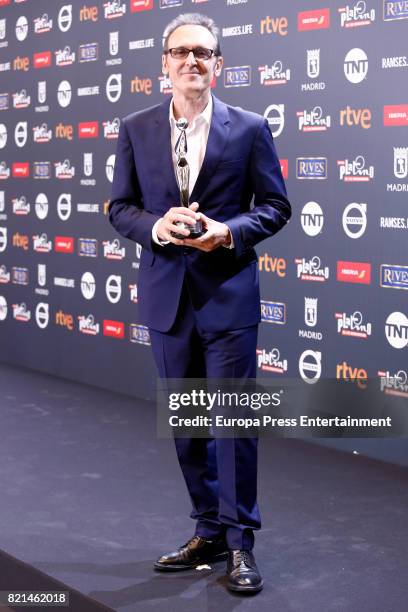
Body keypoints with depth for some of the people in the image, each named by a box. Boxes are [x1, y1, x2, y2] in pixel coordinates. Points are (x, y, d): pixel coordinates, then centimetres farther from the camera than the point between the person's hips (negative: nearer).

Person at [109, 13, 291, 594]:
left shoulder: (249, 128, -1)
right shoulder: (136, 129, 5)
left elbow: (275, 206, 1)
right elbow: (120, 207, 7)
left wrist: (229, 232, -16)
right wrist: (156, 225, -14)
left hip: (228, 294, -3)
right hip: (167, 295, 3)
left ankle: (240, 542, 13)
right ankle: (209, 532, 27)